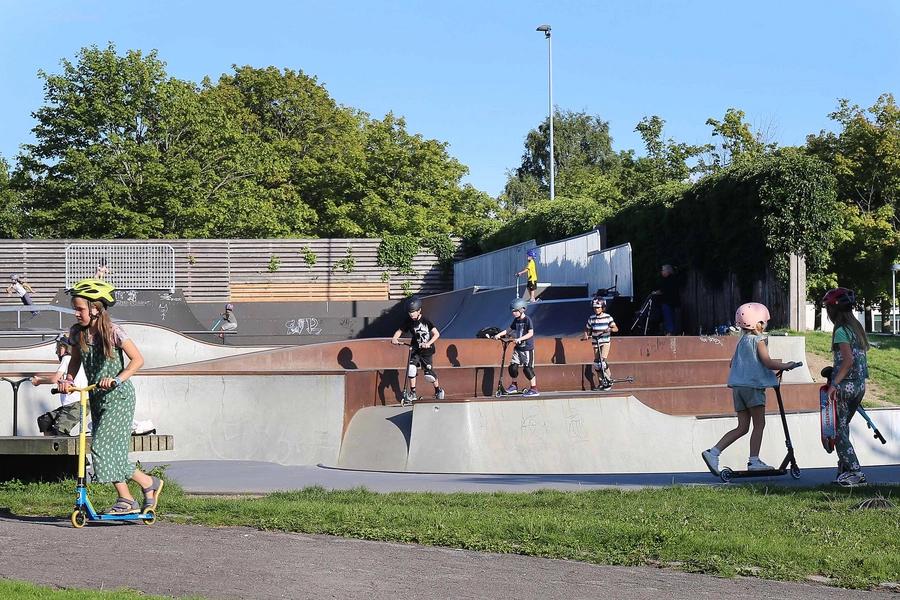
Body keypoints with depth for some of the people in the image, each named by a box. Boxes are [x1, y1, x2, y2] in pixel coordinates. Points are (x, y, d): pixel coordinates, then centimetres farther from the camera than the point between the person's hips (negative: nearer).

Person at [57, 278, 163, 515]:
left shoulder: (112, 331, -16)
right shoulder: (77, 332, 2)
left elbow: (137, 359, -14)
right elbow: (75, 360, 16)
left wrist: (117, 379, -26)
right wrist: (68, 380, -3)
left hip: (118, 397, -7)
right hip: (97, 398, 7)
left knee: (102, 447, -14)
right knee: (108, 450, 5)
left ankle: (149, 483, -1)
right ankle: (126, 501, 13)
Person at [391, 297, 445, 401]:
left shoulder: (425, 321, -13)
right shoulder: (409, 323, -2)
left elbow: (437, 334, -15)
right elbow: (400, 331, 7)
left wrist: (428, 343, -28)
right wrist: (394, 338, -14)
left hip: (426, 350, -3)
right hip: (415, 350, 3)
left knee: (429, 373, -2)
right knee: (411, 369, -16)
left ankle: (438, 391, 22)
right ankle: (413, 393, -6)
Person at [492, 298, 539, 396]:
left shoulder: (527, 319, -13)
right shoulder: (516, 320, 10)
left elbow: (530, 333, -19)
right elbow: (509, 330, 18)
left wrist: (519, 339, -29)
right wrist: (499, 334, 5)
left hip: (527, 348, -8)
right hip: (518, 347, 8)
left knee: (527, 368, -9)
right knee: (513, 366, 4)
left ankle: (534, 389, -4)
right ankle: (514, 385, 22)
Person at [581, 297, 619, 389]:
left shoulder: (608, 317, -5)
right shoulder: (591, 318, 0)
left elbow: (616, 328, -7)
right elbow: (587, 329, 11)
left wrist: (610, 329, -28)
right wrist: (586, 336, -9)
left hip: (605, 342, -3)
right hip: (595, 342, 3)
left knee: (603, 361, -18)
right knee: (597, 363, 4)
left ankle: (609, 379, -4)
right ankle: (602, 382, 18)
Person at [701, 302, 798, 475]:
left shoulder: (742, 341, 17)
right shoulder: (759, 340, -6)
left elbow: (732, 363, 22)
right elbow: (768, 363, -13)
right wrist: (786, 366, -1)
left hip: (738, 386, 7)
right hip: (753, 385, -7)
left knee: (742, 427, 8)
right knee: (759, 424, 2)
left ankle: (713, 452, -2)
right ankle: (754, 461, -1)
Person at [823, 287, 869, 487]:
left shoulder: (841, 331, -12)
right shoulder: (857, 328, 13)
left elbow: (848, 360, -21)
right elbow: (863, 360, 15)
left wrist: (834, 384, -18)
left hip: (845, 386, -8)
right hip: (860, 385, 8)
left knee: (838, 430, -3)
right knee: (843, 427, 16)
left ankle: (855, 471, -9)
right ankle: (845, 470, 17)